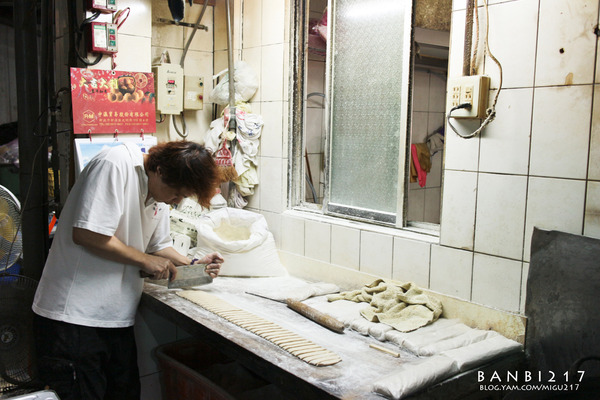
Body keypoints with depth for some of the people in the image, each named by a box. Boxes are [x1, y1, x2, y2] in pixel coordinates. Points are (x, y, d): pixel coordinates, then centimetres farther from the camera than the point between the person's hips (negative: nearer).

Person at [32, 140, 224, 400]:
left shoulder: (160, 192, 9)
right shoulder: (115, 165, -18)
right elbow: (86, 234, -23)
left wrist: (193, 265, 0)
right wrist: (145, 260, -14)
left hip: (117, 317, 8)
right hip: (73, 318, -8)